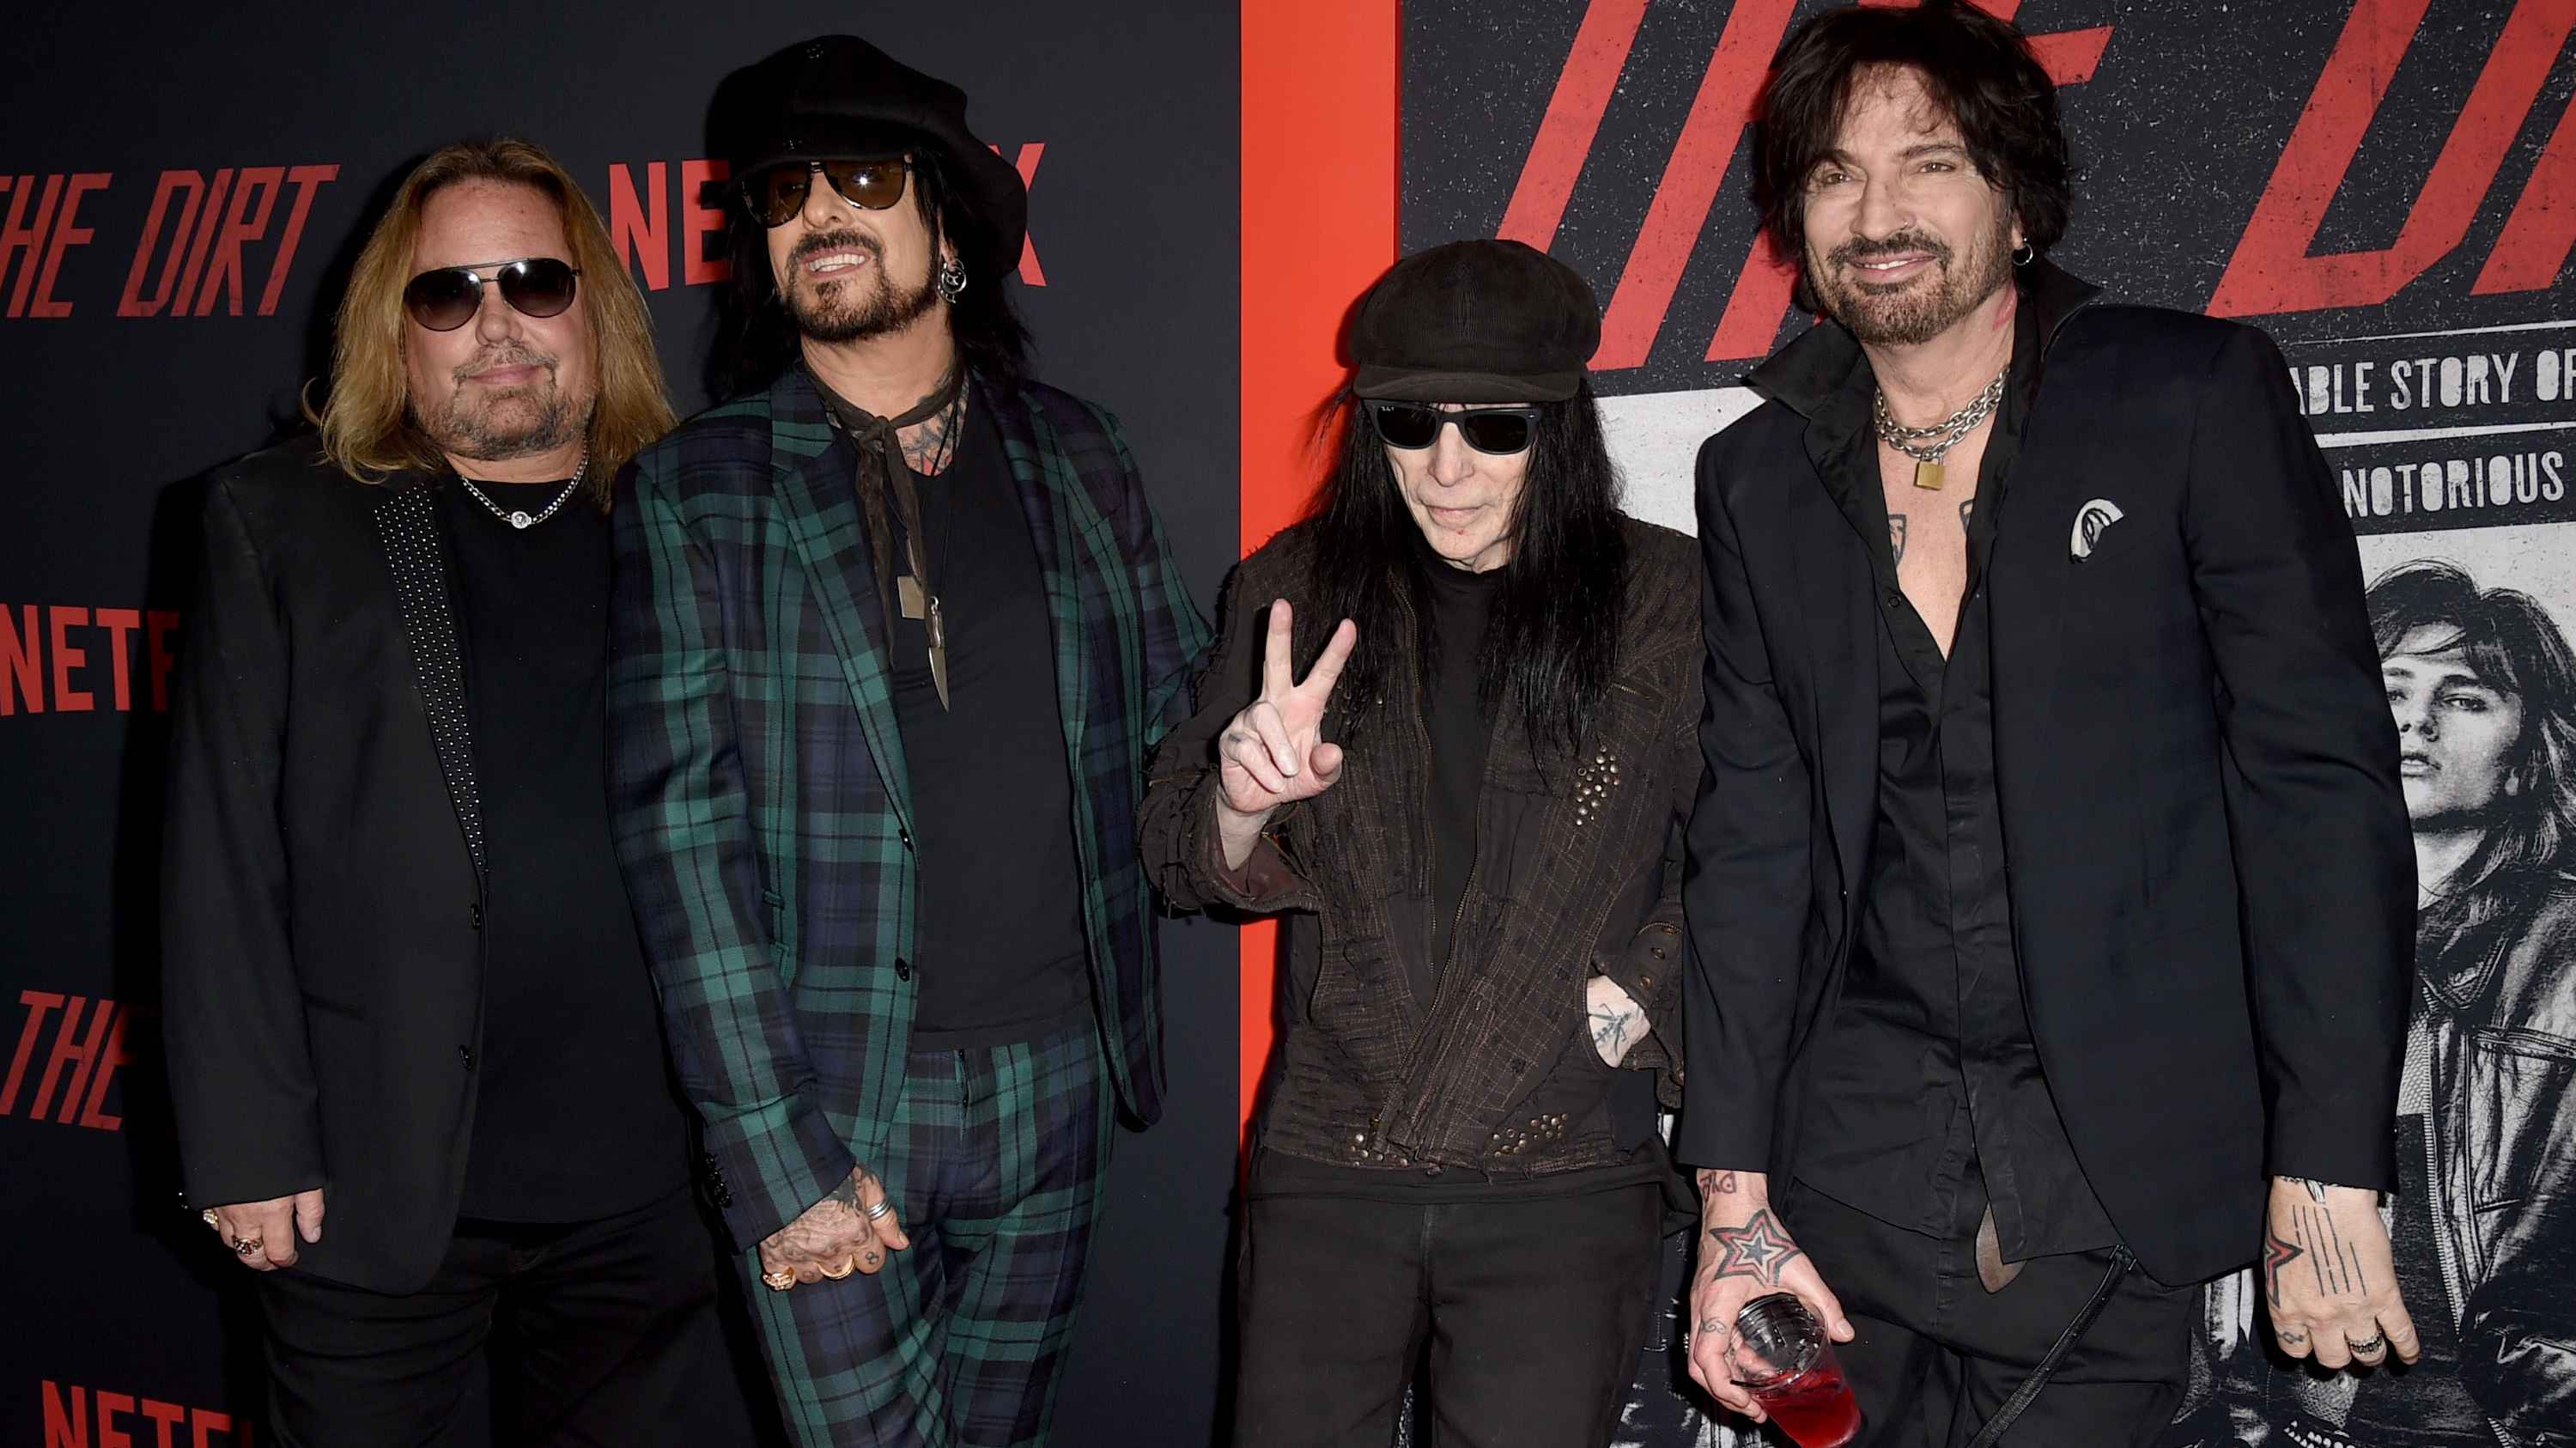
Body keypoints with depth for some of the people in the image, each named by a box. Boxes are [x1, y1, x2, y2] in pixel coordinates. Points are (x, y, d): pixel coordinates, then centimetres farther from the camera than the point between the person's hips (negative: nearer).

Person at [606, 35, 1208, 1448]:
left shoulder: (1076, 455, 7)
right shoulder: (694, 488, -3)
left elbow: (1179, 720, 14)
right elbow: (680, 818, -9)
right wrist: (777, 1152, -14)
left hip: (1055, 1084, 3)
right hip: (828, 1103, -3)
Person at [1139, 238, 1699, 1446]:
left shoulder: (1666, 601, 0)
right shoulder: (1293, 590, 5)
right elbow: (1181, 865, 7)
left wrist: (1623, 1004, -6)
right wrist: (1245, 799, -14)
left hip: (1565, 1176, -1)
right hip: (1327, 1163, 2)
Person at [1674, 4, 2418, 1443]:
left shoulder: (2193, 395, -4)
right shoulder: (1759, 477, 6)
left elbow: (2320, 776, -8)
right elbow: (1754, 841, 4)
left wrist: (2331, 1174, -13)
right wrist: (1734, 1192, -1)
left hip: (2119, 1164, -2)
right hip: (1864, 1159, 3)